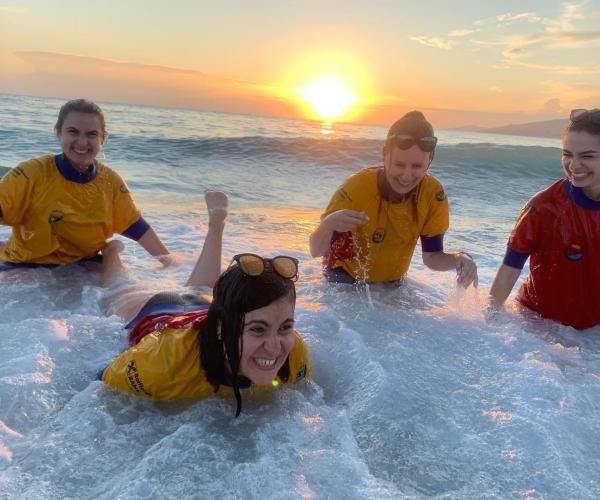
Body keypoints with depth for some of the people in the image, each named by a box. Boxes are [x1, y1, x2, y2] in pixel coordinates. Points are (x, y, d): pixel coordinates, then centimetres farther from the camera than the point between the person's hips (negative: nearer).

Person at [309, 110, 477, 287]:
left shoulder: (433, 194, -21)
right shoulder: (357, 187, -30)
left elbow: (432, 256, -10)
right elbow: (316, 251, -26)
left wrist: (459, 259, -32)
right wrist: (328, 224, -47)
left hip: (392, 282, 2)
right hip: (346, 277, -2)